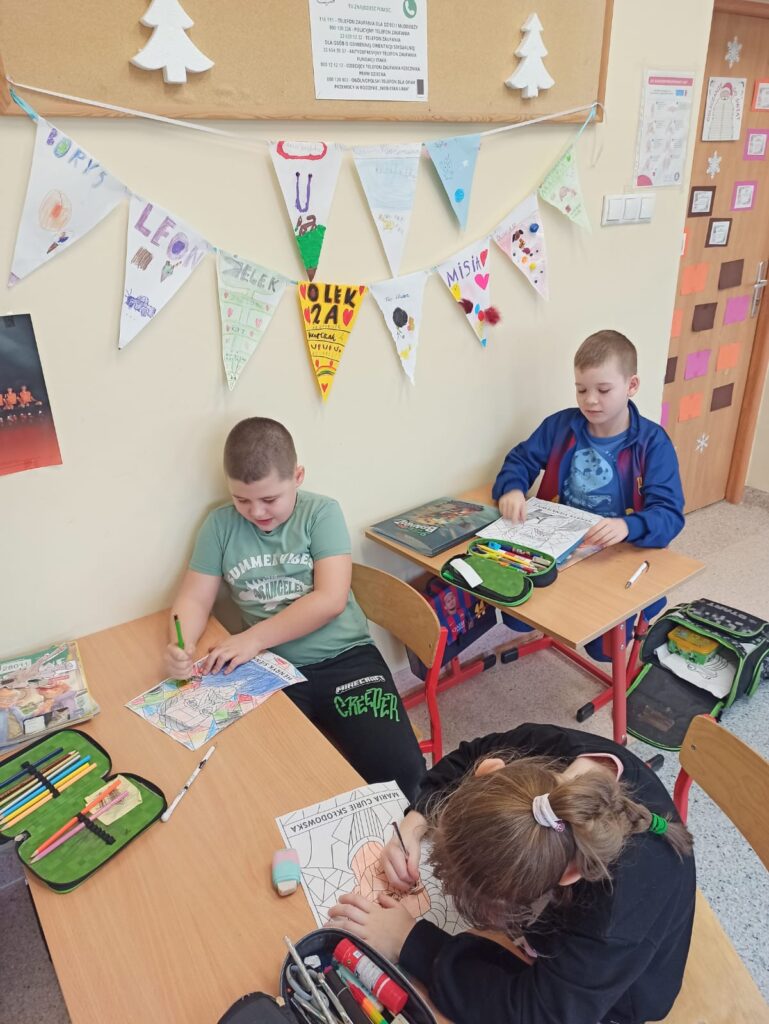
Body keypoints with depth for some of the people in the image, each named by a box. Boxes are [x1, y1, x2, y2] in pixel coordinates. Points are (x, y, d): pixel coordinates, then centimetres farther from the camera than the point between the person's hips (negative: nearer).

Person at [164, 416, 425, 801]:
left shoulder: (321, 512, -3)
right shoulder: (221, 525, 5)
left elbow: (330, 599, -12)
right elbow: (194, 599, 6)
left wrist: (253, 638, -18)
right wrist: (181, 645, -16)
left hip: (344, 658, -1)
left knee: (398, 767, -20)